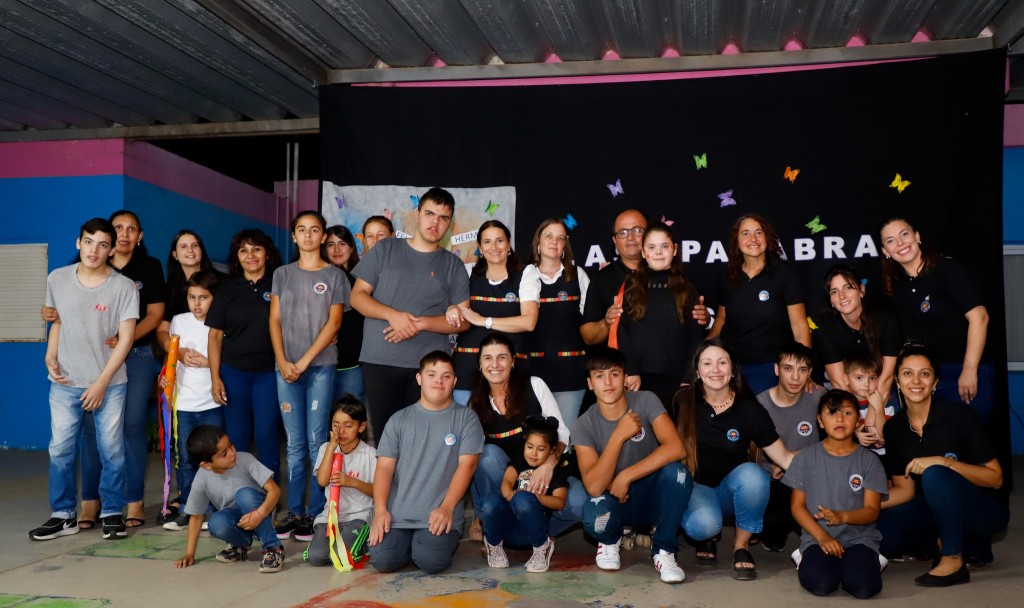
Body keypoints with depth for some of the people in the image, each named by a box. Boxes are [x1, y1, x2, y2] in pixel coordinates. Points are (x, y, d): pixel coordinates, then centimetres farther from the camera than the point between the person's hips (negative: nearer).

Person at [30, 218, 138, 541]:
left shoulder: (124, 287, -8)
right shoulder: (57, 279, 1)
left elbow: (125, 338, -8)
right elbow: (56, 323, 15)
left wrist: (101, 383, -11)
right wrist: (50, 358, -2)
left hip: (109, 384, -2)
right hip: (65, 383, 2)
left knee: (112, 450, 2)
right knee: (60, 450, 4)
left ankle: (112, 512, 16)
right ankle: (64, 515, 17)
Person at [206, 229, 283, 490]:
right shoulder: (228, 289, 6)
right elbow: (215, 334, 6)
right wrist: (215, 377, 0)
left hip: (269, 372, -2)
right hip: (233, 372, 2)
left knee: (267, 437, -1)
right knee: (236, 439, 7)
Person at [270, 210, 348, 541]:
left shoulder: (335, 276, 5)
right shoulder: (282, 274, 13)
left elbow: (334, 322, -2)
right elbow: (275, 320, 8)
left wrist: (304, 361, -10)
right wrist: (283, 362, -6)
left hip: (321, 366, -2)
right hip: (286, 368, 3)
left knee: (317, 442, -3)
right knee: (295, 444, 5)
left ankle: (316, 513, 2)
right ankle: (294, 511, 10)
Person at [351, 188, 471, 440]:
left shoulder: (453, 265, 9)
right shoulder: (385, 249, 9)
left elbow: (463, 321, 3)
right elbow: (357, 296, 5)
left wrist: (420, 323, -11)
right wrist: (393, 315, -12)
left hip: (429, 366, 0)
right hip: (379, 361, 0)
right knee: (383, 432, 2)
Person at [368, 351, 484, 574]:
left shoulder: (466, 418, 6)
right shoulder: (399, 420, 11)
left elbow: (466, 465, -3)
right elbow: (384, 467, 6)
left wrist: (446, 508, -14)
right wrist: (380, 511, -8)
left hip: (441, 514, -2)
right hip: (397, 514, 2)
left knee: (431, 561, -26)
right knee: (382, 560, -20)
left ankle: (447, 539, 9)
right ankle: (410, 542, 13)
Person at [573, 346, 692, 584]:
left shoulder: (645, 401, -12)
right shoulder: (583, 426, -11)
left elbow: (676, 448, -27)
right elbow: (594, 487, -23)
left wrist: (625, 477, -26)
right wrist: (619, 435, -27)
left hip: (654, 495, 0)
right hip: (616, 501, 0)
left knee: (676, 472, -33)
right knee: (594, 515, -35)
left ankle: (663, 550, -9)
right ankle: (611, 540, 6)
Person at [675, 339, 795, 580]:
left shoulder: (750, 410, -6)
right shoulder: (684, 402, -6)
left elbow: (784, 457, -6)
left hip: (732, 489, 1)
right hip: (696, 486, -1)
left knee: (751, 473, -32)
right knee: (704, 524, -33)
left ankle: (741, 545, -7)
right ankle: (706, 537, 8)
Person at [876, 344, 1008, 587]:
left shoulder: (960, 416, -18)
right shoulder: (894, 428, -4)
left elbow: (995, 478, -17)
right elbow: (905, 490, 0)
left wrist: (943, 461, -30)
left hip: (984, 509, -5)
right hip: (937, 509, 6)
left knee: (933, 475, -34)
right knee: (881, 534, -17)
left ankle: (954, 560, -18)